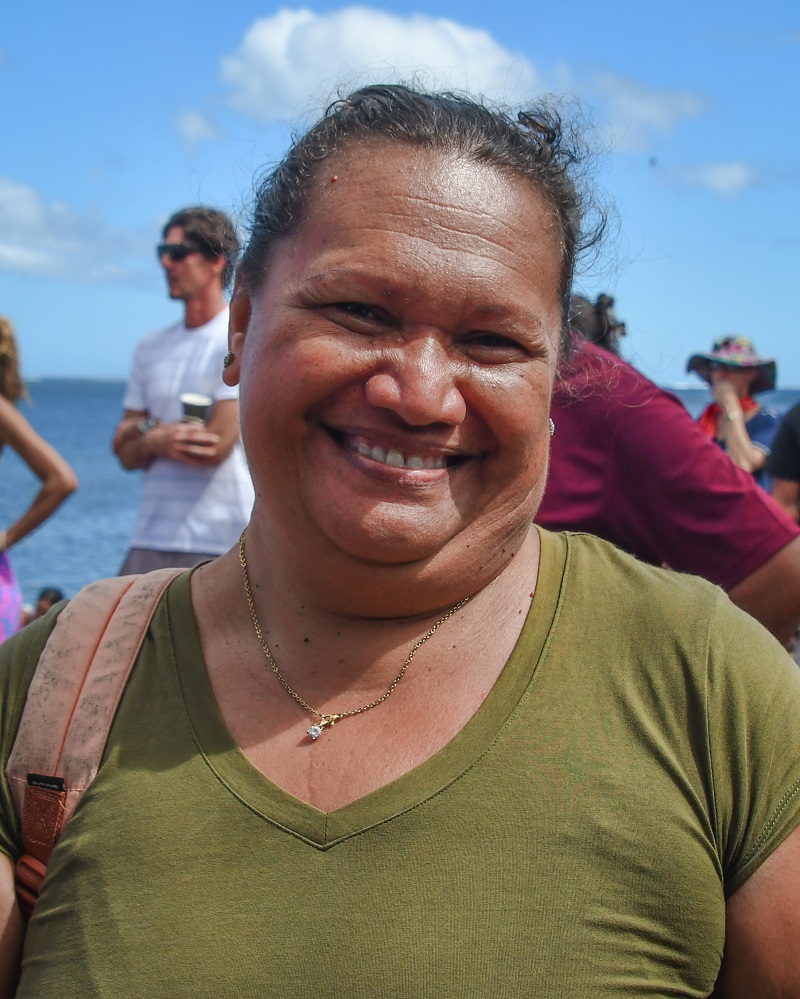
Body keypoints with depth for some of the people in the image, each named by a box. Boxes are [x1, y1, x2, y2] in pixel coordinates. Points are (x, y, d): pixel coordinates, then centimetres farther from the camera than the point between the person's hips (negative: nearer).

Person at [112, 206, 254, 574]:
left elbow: (216, 446, -13)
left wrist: (148, 432, 2)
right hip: (150, 541, 6)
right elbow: (126, 453, 12)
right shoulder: (151, 348, 15)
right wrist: (158, 440, -9)